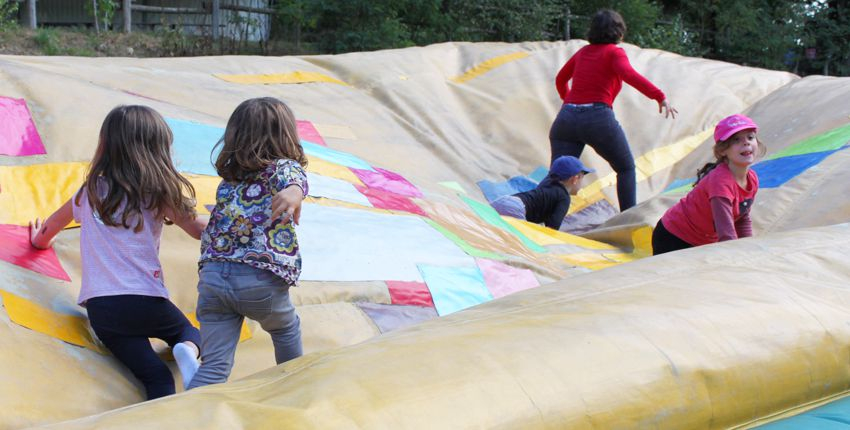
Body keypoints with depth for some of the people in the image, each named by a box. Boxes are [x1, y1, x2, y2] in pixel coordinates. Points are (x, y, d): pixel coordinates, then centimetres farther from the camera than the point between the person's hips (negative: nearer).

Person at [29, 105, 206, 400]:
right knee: (188, 331, 25)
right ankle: (187, 351, -10)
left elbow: (53, 224, 31)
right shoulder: (157, 194, -1)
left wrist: (40, 240, 52)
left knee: (156, 376, 0)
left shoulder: (91, 192, 13)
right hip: (146, 300, -3)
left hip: (99, 308, 3)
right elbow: (202, 232, -4)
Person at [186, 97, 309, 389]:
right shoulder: (284, 166, 4)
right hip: (261, 280, -3)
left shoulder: (228, 177, 22)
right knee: (286, 329, 28)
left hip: (211, 276, 4)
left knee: (214, 365, 3)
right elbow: (291, 177, -21)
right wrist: (294, 191, -42)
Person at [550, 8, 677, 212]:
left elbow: (560, 79, 33)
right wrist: (660, 96, -22)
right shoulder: (614, 52, 3)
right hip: (599, 118, -5)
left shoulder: (583, 52, 20)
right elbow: (629, 75, -18)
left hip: (566, 117, 5)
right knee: (626, 168, 15)